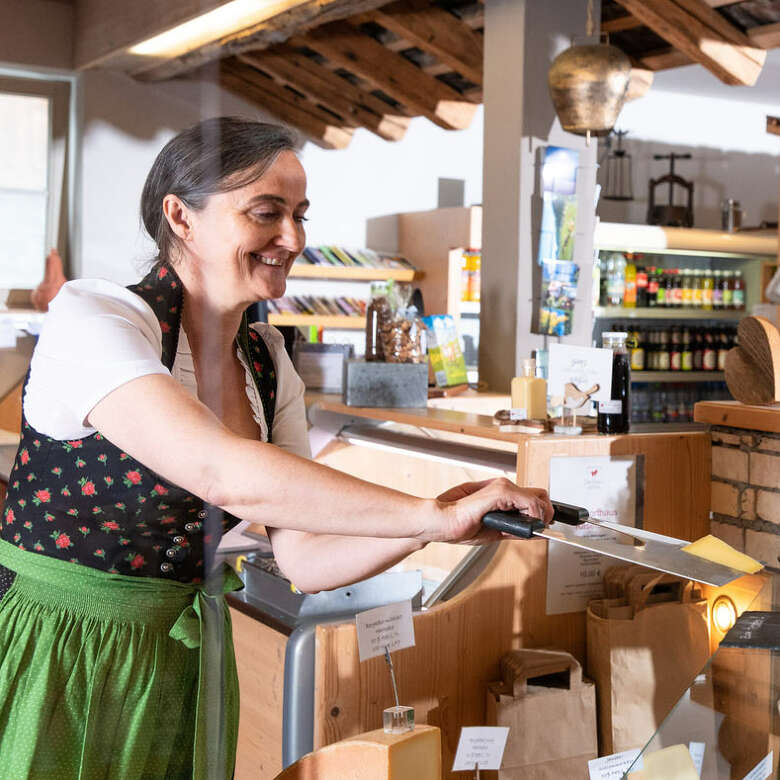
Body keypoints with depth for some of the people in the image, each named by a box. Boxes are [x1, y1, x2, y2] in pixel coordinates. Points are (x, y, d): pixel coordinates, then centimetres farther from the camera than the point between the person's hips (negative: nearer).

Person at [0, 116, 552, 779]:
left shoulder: (269, 362, 3)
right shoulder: (89, 318, -18)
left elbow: (304, 560, 0)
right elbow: (226, 475, -32)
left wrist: (425, 529, -17)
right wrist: (434, 515, -29)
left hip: (184, 664, 6)